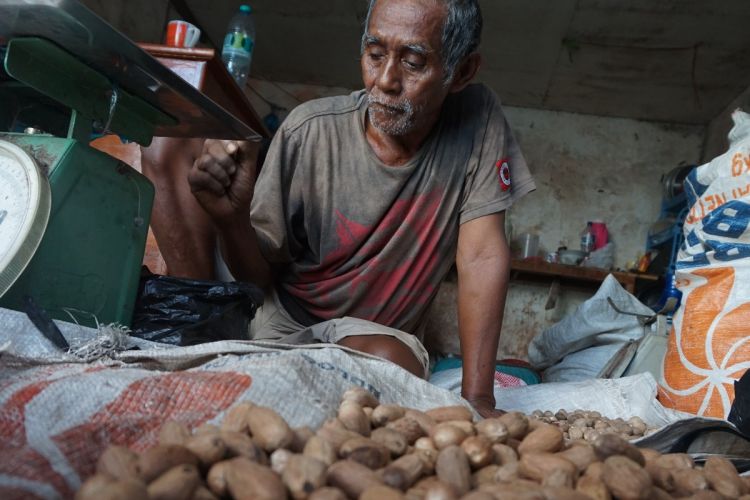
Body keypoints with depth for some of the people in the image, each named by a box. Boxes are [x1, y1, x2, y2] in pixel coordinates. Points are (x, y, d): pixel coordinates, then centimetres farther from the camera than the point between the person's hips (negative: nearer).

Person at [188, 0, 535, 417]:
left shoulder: (477, 119, -13)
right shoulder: (309, 132, -14)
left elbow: (482, 257, -16)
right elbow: (260, 274, -7)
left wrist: (477, 397, -21)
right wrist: (232, 217, -30)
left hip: (386, 334, 0)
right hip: (287, 321, 1)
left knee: (392, 364, -30)